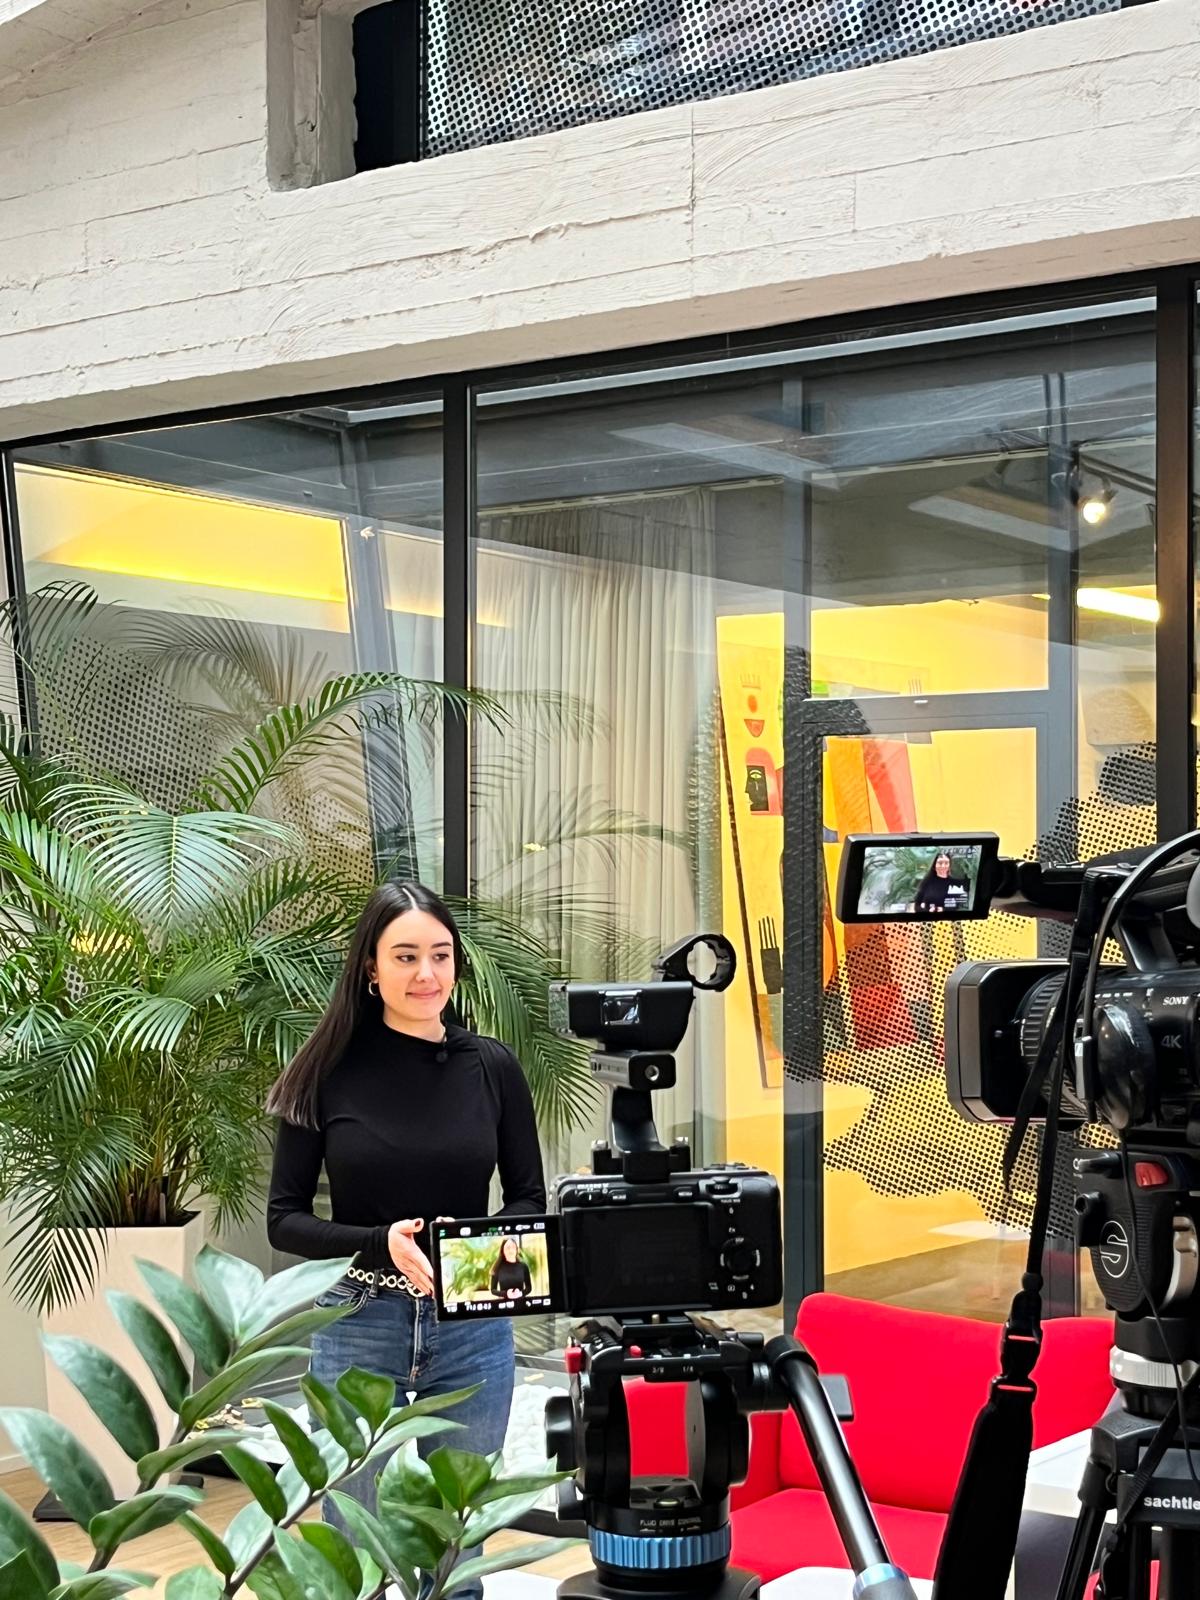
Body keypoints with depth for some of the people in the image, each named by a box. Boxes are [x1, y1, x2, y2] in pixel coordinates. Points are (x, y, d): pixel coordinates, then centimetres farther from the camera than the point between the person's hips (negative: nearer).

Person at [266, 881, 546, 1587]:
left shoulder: (493, 1067, -1)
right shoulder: (330, 1071, -5)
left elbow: (530, 1202, 6)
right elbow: (285, 1218, -3)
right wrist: (380, 1244, -20)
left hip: (473, 1332, 2)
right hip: (359, 1328, -1)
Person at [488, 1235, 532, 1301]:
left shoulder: (523, 1266, 1)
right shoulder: (498, 1268, -2)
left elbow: (529, 1287, 7)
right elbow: (493, 1289, 1)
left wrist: (521, 1293, -14)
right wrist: (505, 1294, -16)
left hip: (520, 1301, 1)